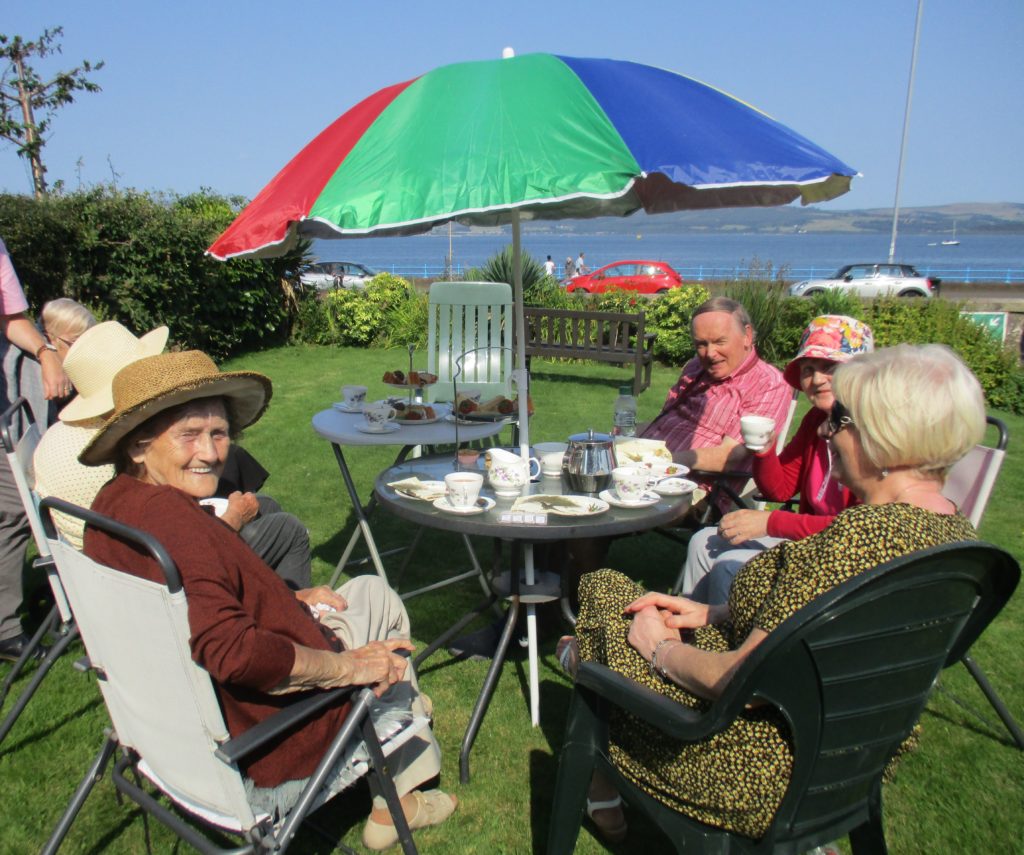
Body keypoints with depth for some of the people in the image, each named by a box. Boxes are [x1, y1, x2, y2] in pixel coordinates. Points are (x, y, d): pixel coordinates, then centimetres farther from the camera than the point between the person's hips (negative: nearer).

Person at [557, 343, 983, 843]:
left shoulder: (860, 534, -32)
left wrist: (662, 650, -9)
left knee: (602, 590, 8)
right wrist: (713, 613, 8)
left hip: (764, 782, -9)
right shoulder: (956, 534, -2)